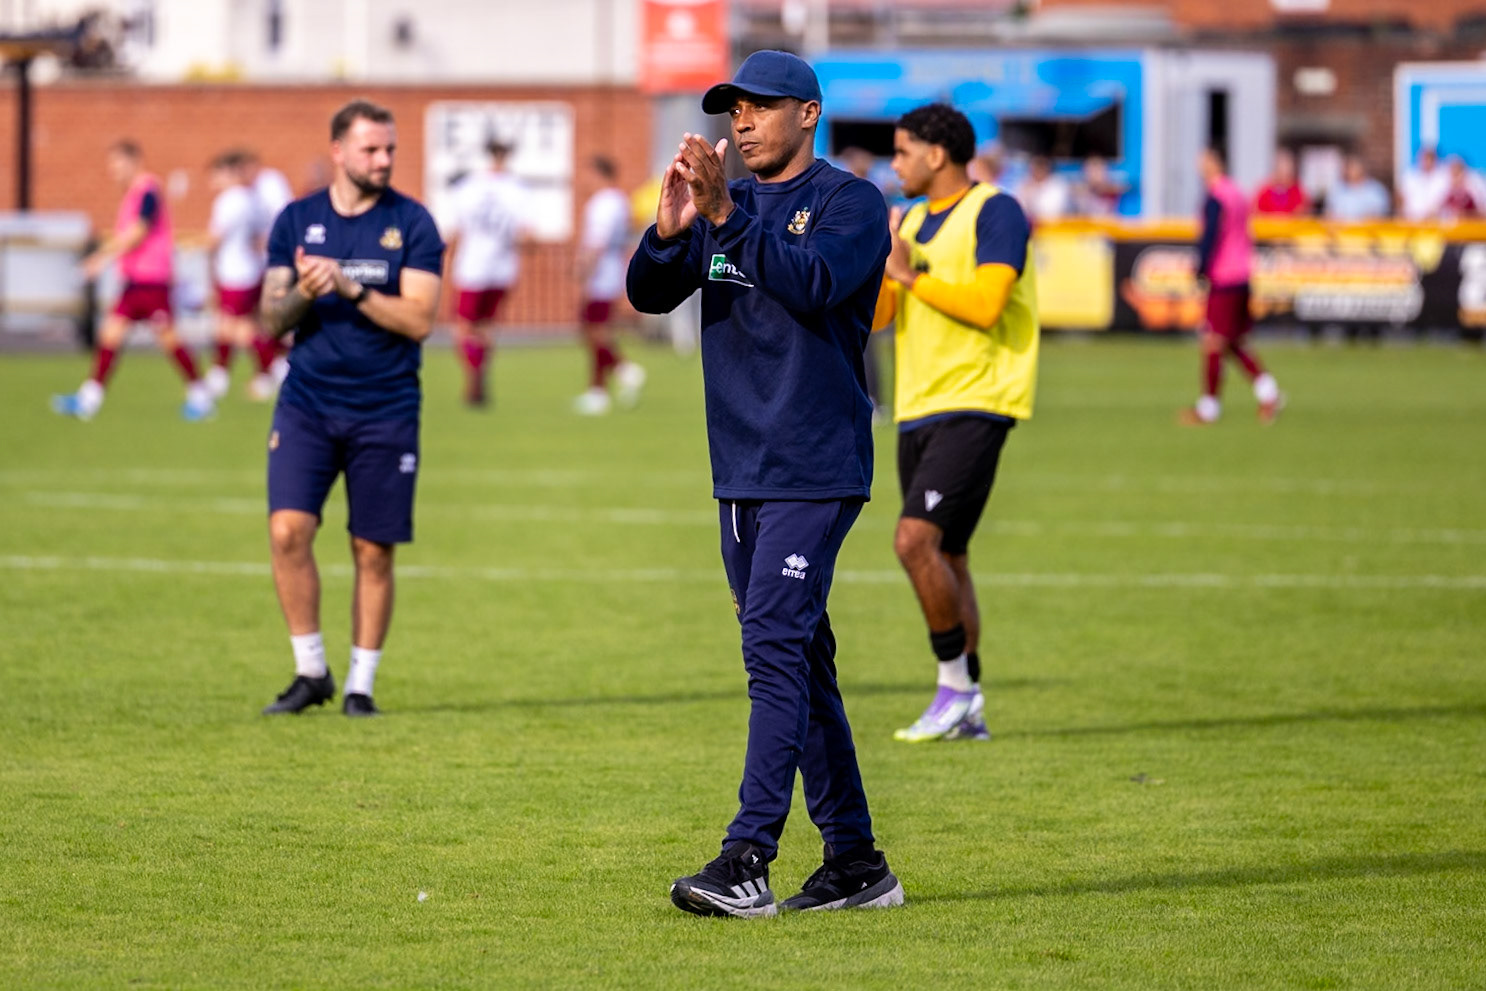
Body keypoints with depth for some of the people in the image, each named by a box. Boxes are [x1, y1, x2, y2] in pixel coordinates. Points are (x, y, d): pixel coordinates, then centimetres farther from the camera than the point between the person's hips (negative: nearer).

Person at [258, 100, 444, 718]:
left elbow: (419, 319, -9)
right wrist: (302, 294, -15)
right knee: (288, 530, -12)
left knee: (373, 551, 1)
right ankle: (310, 672, 2)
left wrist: (349, 287, -19)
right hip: (307, 403, 1)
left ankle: (360, 685, 13)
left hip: (385, 411, -1)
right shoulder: (297, 220, 7)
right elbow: (271, 320, 6)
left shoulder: (411, 223, 0)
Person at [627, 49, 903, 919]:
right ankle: (856, 863, 14)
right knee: (799, 661, 9)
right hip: (742, 471, 8)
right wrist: (670, 229, -15)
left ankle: (748, 862, -22)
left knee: (776, 649, -16)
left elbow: (814, 283, -22)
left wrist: (726, 214, -27)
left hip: (815, 471, -8)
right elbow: (650, 294, 4)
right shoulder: (726, 206, 14)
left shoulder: (849, 202, -4)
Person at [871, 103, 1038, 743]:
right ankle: (966, 712, 14)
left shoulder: (995, 212, -8)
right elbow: (874, 316, 13)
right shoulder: (911, 220, 17)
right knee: (944, 558, 8)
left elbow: (985, 304, -21)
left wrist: (908, 274, -12)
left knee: (916, 538, -19)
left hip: (973, 406, -8)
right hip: (917, 409, 8)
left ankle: (955, 686, -9)